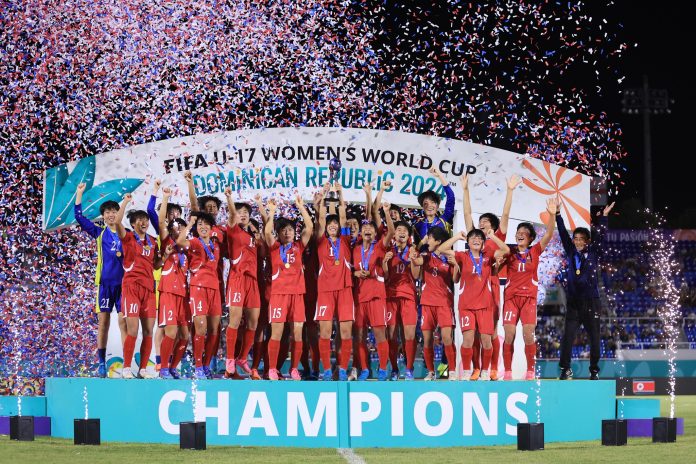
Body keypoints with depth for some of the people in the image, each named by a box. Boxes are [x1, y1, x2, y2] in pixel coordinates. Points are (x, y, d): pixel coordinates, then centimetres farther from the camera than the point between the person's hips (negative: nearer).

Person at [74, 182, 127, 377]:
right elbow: (79, 217, 1)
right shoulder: (99, 233, 7)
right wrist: (79, 193, -4)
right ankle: (101, 363, 5)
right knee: (103, 323, 2)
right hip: (105, 282, 0)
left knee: (124, 321, -5)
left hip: (123, 281, 0)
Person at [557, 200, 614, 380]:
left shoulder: (593, 253, 4)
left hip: (591, 301, -1)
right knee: (567, 337, -7)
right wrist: (557, 213, -2)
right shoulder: (571, 253, 8)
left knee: (594, 338, 2)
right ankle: (565, 370, 0)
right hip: (573, 301, 1)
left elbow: (599, 235, -4)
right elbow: (563, 233, 4)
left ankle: (594, 371, 11)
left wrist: (604, 216, -12)